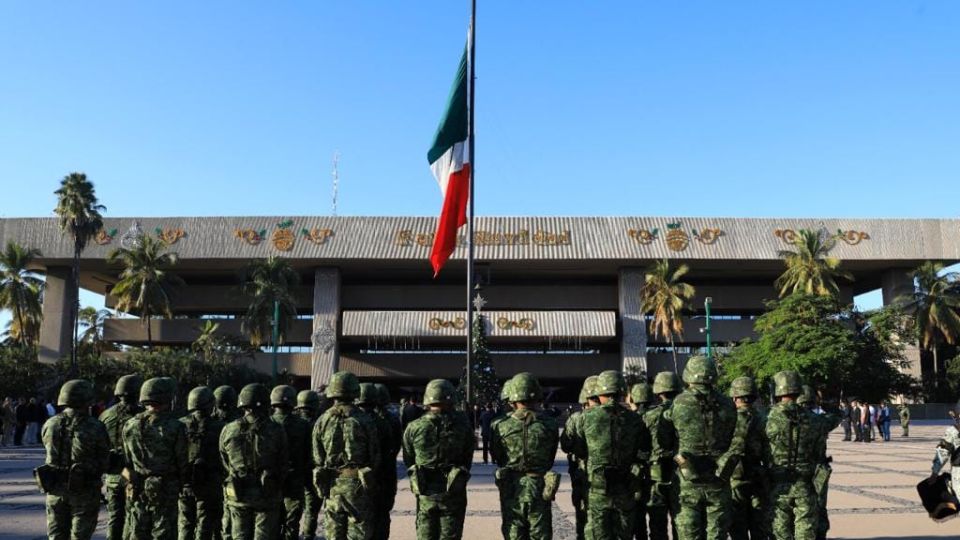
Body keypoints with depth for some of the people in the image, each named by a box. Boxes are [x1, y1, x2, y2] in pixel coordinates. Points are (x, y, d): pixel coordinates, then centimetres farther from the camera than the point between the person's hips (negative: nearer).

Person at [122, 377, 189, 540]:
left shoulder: (130, 425, 0)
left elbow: (126, 460, 4)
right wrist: (179, 486, 9)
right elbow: (182, 462, -6)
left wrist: (132, 478, 16)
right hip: (165, 491, -4)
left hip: (136, 491, 4)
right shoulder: (175, 427, -13)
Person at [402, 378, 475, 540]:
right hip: (453, 492, -1)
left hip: (425, 493, 1)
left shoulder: (414, 427, -6)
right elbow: (468, 457, 1)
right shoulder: (462, 425, -9)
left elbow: (408, 460, 4)